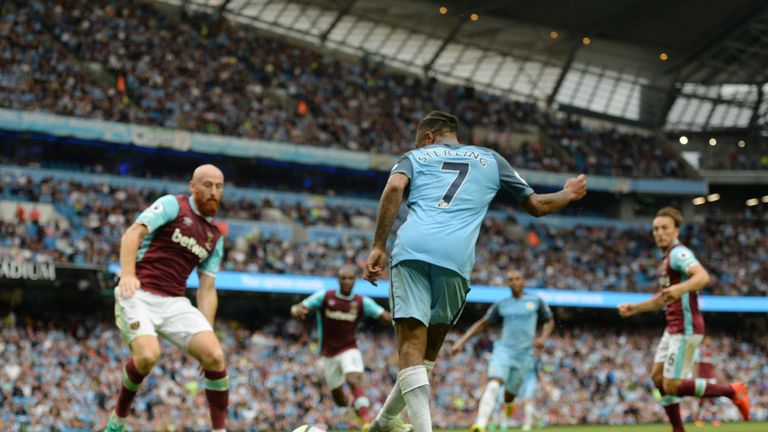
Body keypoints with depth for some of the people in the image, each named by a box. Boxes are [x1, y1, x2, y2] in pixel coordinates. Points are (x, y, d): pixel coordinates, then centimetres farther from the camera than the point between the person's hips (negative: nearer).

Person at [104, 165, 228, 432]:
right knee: (148, 355, -29)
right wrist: (127, 274, -29)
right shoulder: (172, 205, 1)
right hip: (138, 294, -6)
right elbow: (133, 233, -12)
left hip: (175, 303, 6)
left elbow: (207, 289, 18)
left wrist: (206, 333, 5)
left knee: (215, 356, -15)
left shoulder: (215, 238, 19)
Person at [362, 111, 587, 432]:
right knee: (429, 349, 21)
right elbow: (537, 205, 31)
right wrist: (570, 194, 52)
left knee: (411, 345, -8)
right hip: (456, 258, 1)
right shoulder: (490, 159, 28)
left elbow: (394, 188, 1)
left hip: (411, 250, -1)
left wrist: (378, 247, -2)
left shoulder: (415, 157, 24)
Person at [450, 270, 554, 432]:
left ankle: (508, 404, 49)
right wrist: (462, 340, 5)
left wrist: (543, 338, -5)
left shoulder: (536, 301, 6)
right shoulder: (501, 305, 8)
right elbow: (482, 324, 13)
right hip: (503, 350, 0)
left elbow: (549, 322, 15)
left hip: (524, 355, 1)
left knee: (511, 392, 8)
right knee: (493, 385, -23)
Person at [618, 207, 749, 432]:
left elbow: (703, 276, -35)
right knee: (658, 377, 9)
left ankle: (732, 391, 0)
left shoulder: (679, 253, -14)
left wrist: (680, 288, -53)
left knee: (672, 386, -10)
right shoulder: (666, 259, 18)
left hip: (685, 329, -10)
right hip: (673, 329, 10)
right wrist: (634, 308, 21)